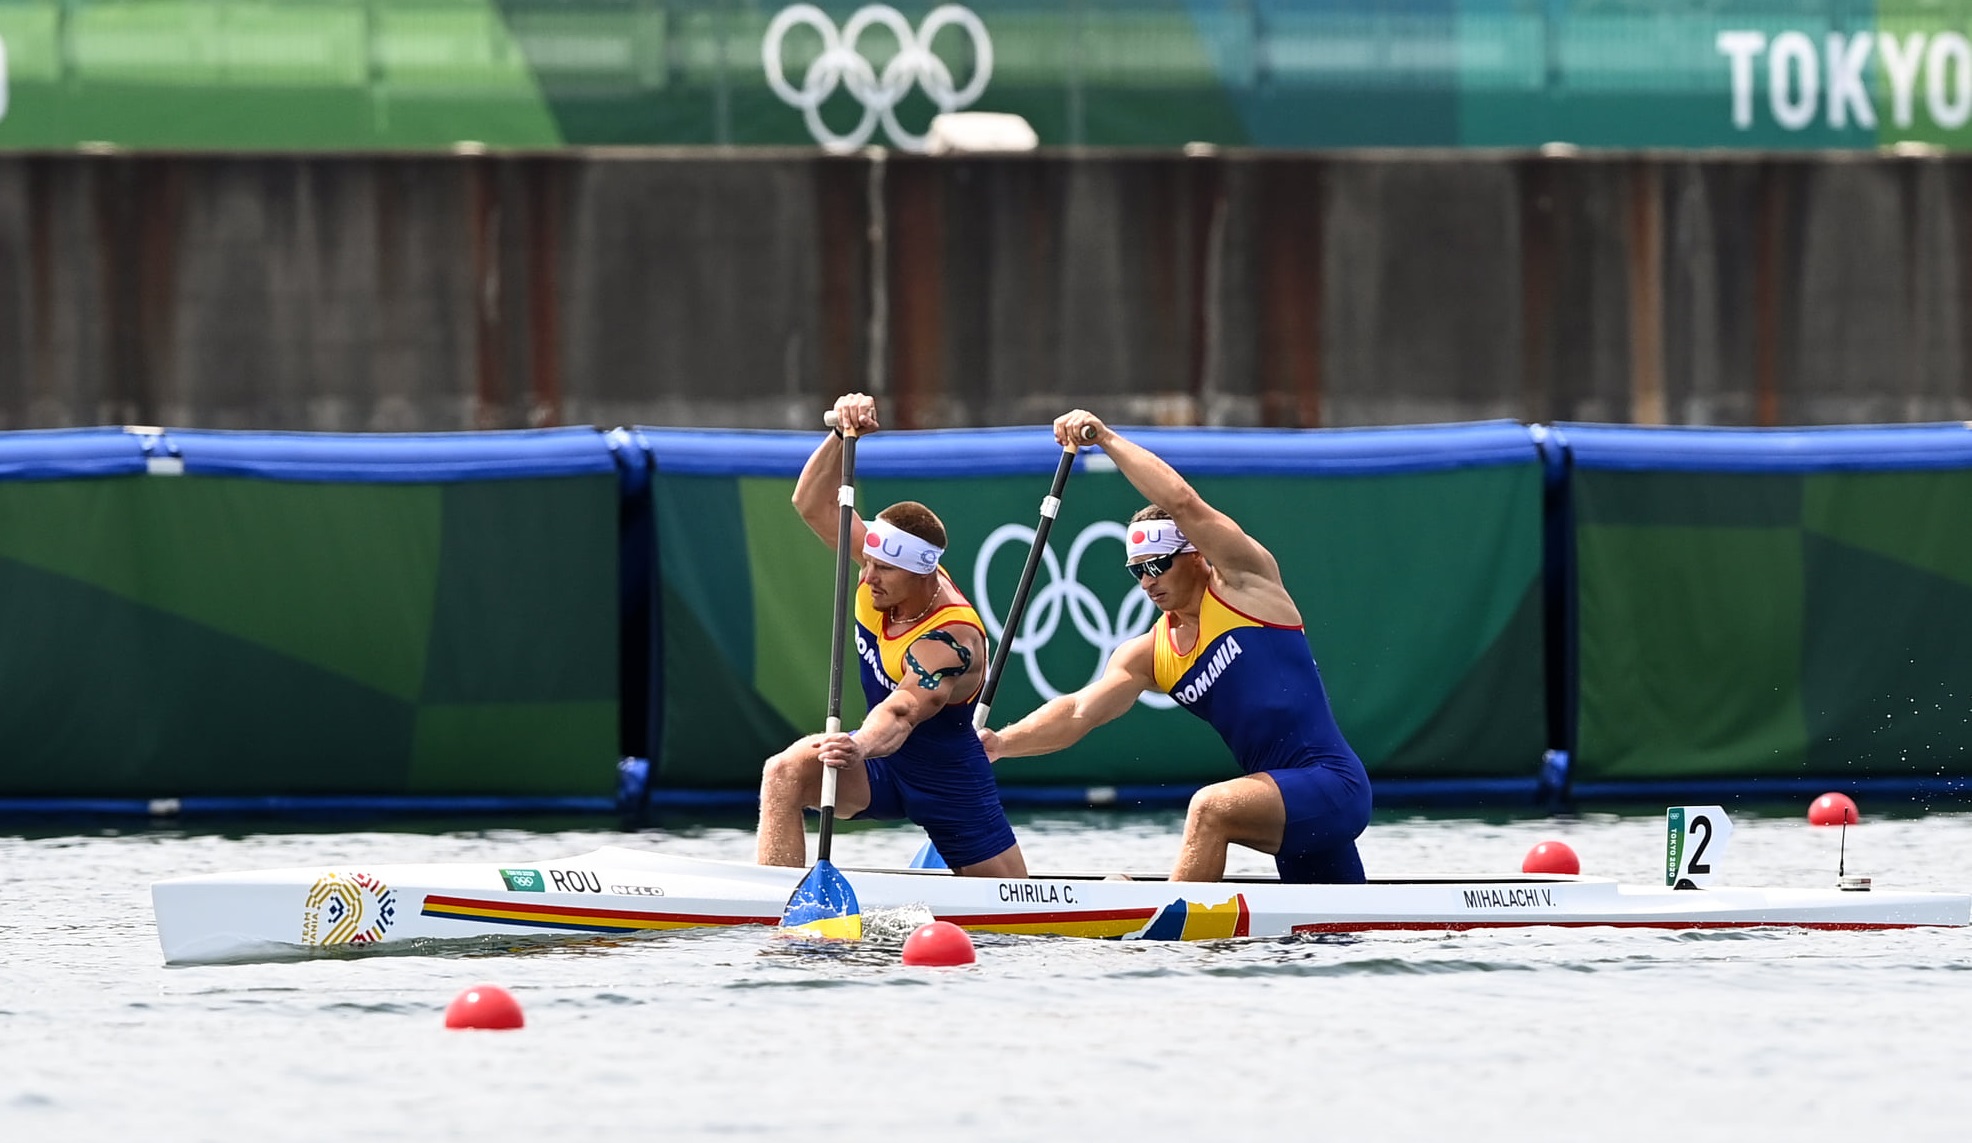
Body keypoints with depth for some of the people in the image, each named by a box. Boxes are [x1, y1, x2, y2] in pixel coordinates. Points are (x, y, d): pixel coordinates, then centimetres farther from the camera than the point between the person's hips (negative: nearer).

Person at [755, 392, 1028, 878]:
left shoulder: (949, 642, -32)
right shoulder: (891, 570, -12)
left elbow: (900, 714, -49)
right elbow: (813, 505, -13)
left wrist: (860, 746, -71)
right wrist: (842, 435, -30)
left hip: (948, 782, -5)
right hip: (883, 770, 5)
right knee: (786, 772, -27)